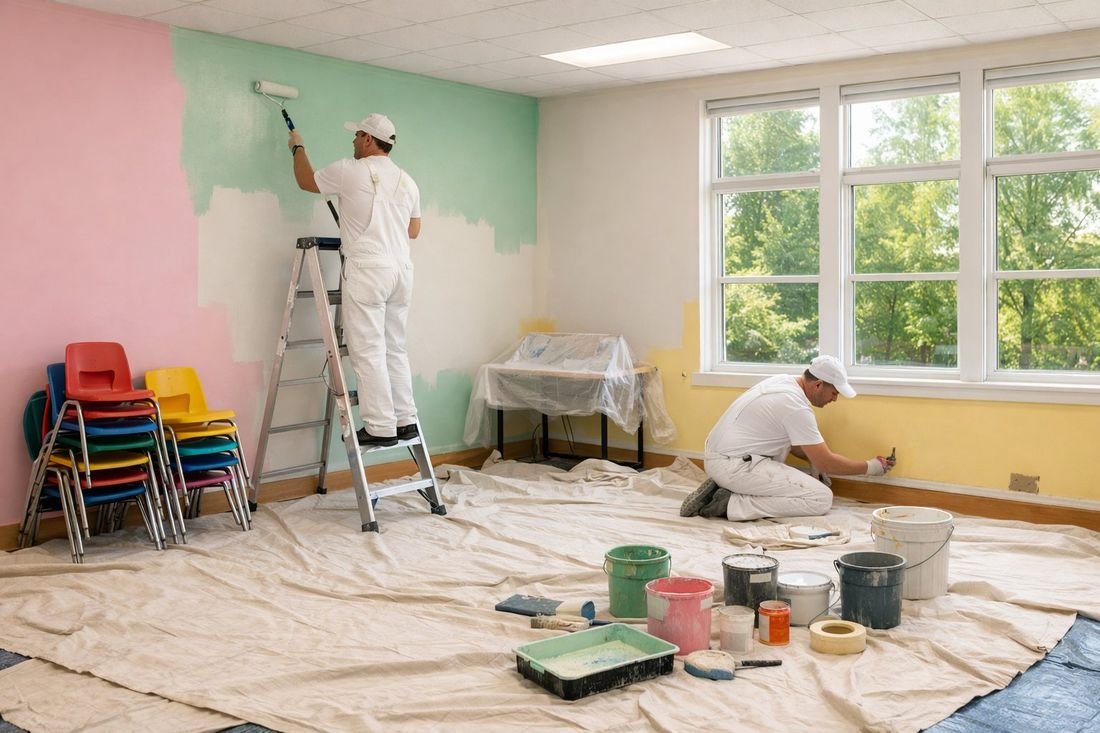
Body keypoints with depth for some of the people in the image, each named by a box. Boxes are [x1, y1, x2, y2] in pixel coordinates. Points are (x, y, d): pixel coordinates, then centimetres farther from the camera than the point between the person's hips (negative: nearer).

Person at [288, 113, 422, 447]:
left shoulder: (349, 171, -4)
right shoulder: (406, 181, 13)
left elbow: (306, 180, 13)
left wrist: (297, 148, 30)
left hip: (367, 270, -7)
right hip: (401, 270, 7)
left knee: (368, 352, -5)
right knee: (395, 349, 13)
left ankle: (380, 428, -7)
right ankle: (405, 420, 14)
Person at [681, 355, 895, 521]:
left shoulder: (783, 381, 11)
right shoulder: (797, 407, -17)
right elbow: (825, 463, -10)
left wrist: (816, 462, 14)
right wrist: (870, 467, 3)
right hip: (735, 466, -10)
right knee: (821, 498, -10)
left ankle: (721, 491, 11)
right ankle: (733, 505, -12)